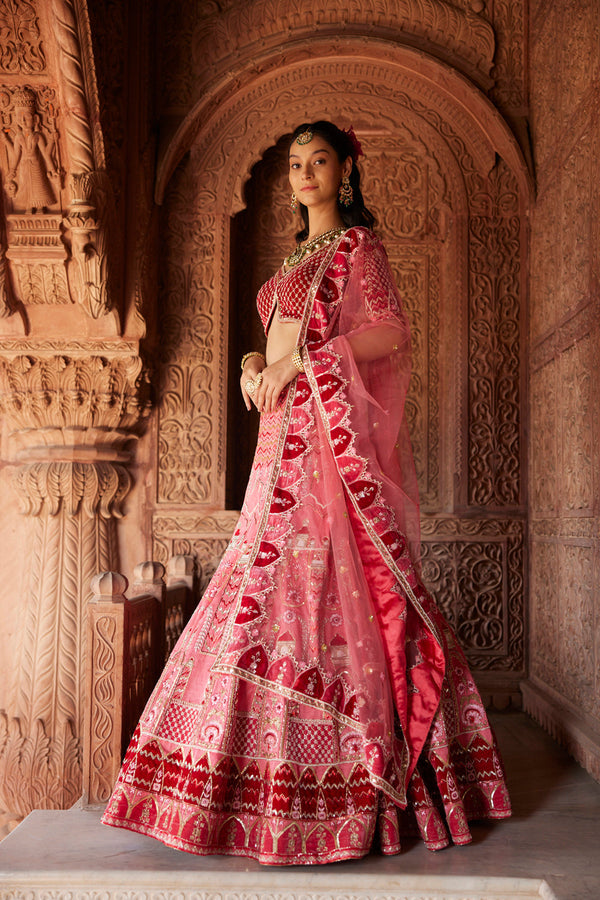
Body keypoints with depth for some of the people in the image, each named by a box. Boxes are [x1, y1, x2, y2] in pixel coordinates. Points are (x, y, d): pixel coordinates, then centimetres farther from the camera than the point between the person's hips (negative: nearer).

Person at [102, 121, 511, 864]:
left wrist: (298, 363, -16)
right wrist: (255, 366, 3)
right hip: (287, 434, 8)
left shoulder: (357, 243, 0)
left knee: (317, 576, -11)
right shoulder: (301, 256, 24)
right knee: (279, 579, 6)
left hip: (329, 428, -8)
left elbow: (390, 332, -12)